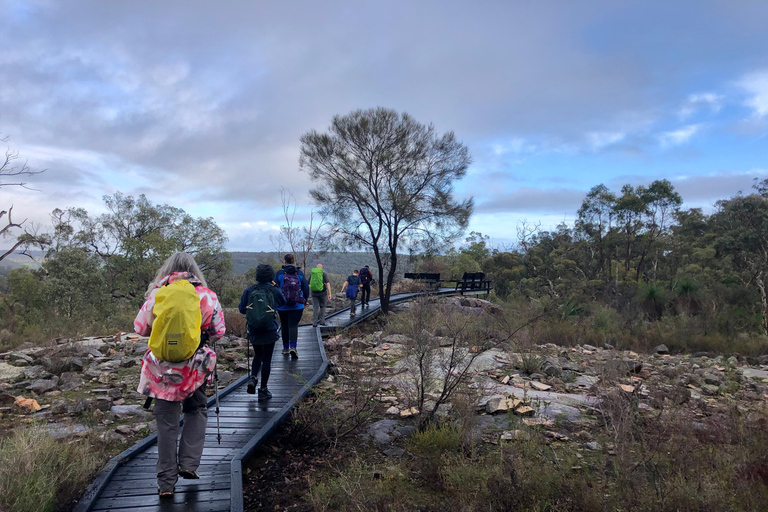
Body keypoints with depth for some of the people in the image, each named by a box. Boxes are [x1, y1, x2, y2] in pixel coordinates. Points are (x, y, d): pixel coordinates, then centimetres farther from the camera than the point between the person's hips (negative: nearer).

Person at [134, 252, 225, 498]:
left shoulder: (156, 295, -2)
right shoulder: (205, 295, -5)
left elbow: (139, 328, 5)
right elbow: (218, 331, -4)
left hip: (162, 368, 1)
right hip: (194, 367, -1)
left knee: (166, 423, 10)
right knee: (196, 411, 22)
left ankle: (166, 482, 17)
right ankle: (189, 463, 12)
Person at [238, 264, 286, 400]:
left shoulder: (249, 290, -5)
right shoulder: (275, 291, -7)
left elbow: (242, 309, 1)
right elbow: (283, 302, 14)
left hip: (254, 331, 2)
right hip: (269, 331, -2)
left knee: (257, 356, 23)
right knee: (267, 359, 7)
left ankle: (253, 378, 0)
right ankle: (263, 390, 12)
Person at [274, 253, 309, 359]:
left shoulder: (279, 273, -5)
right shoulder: (300, 273, -1)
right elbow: (306, 289, 1)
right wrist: (304, 301, 16)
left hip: (282, 307, 0)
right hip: (297, 306, 0)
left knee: (284, 326, 15)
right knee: (293, 325, 0)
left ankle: (285, 348, 25)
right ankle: (293, 347, -20)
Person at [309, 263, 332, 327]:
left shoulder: (311, 274, 8)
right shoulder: (324, 274, -1)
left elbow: (308, 284, 9)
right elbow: (328, 284, -10)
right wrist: (329, 294, -11)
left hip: (314, 293, 2)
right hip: (322, 293, -2)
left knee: (315, 307, 5)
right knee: (322, 306, 15)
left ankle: (314, 323, -2)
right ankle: (321, 321, 13)